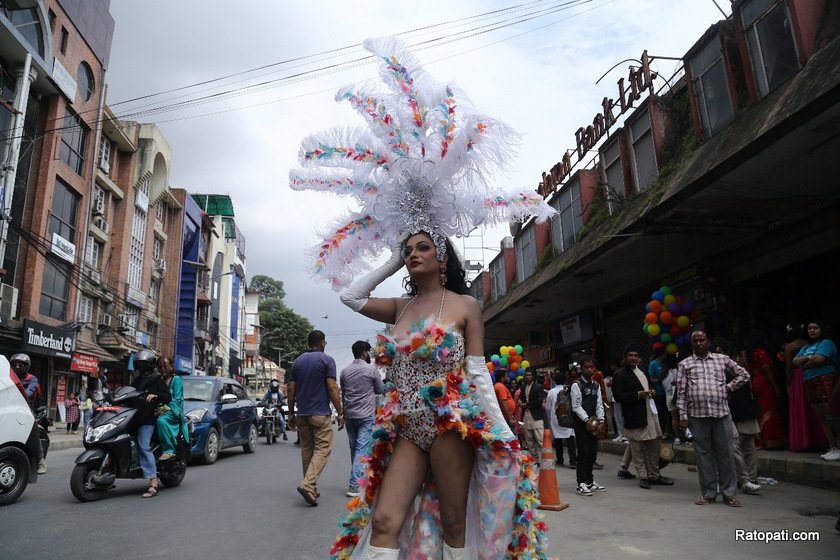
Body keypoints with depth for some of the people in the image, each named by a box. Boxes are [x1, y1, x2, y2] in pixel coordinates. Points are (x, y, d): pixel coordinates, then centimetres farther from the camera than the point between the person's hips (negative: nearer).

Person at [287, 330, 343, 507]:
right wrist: (340, 413, -8)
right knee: (323, 449, -2)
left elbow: (291, 389, 8)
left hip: (302, 413, 6)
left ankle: (312, 489, 19)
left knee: (307, 450, 13)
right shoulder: (326, 360, -6)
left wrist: (291, 414, 15)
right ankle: (307, 485, -18)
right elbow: (332, 388, -13)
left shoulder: (298, 361, 10)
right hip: (321, 413, -6)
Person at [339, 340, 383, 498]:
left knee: (354, 449, 15)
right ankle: (354, 485, -11)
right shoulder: (372, 369, -7)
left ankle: (358, 480, 25)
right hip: (366, 415, -5)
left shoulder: (344, 371, 6)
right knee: (362, 449, -6)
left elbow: (343, 393, 13)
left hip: (349, 415, 5)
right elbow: (380, 391, 4)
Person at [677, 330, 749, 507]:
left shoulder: (722, 359, 11)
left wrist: (729, 387, 6)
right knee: (703, 454, 5)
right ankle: (708, 493, 15)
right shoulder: (685, 364, 7)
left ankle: (729, 493, 16)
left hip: (722, 413, 1)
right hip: (697, 415, 0)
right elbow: (681, 392, 4)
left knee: (725, 453, 5)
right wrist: (683, 416, -1)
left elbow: (744, 374, 19)